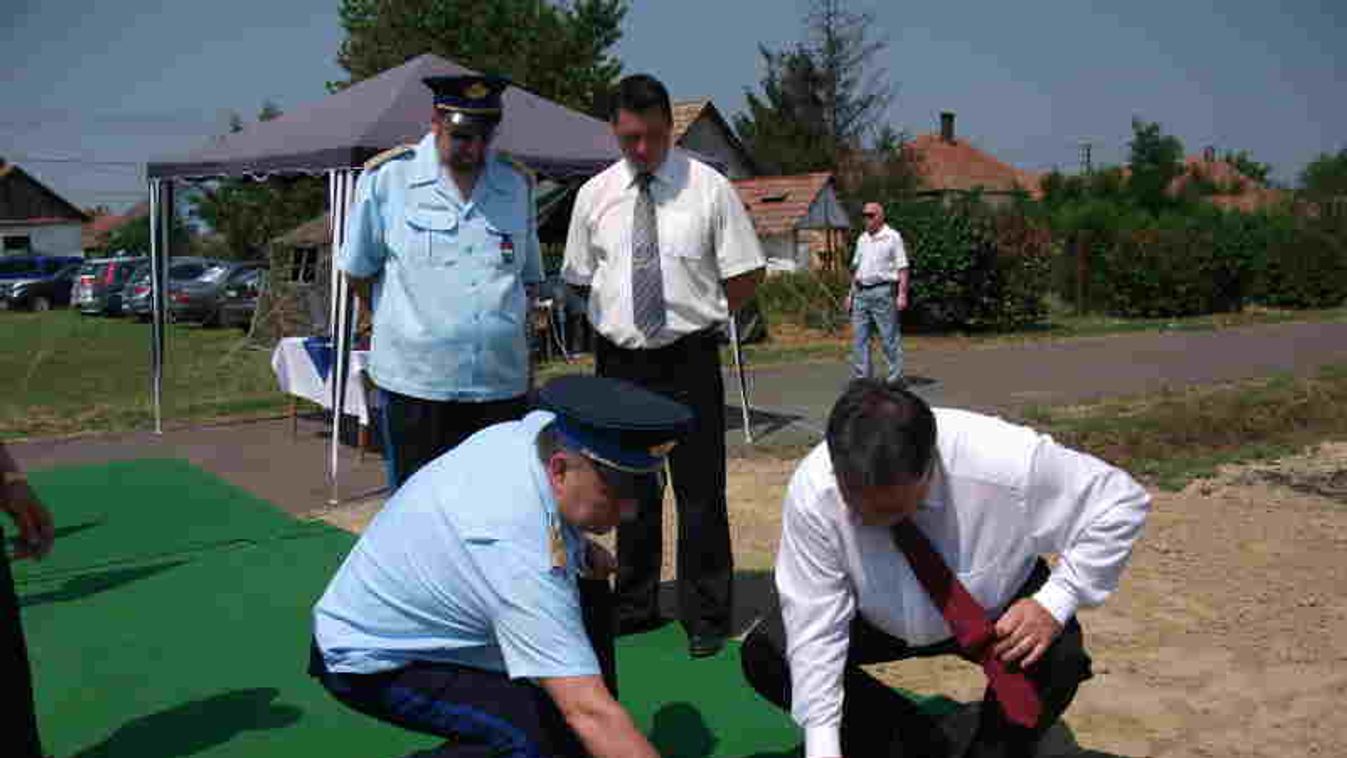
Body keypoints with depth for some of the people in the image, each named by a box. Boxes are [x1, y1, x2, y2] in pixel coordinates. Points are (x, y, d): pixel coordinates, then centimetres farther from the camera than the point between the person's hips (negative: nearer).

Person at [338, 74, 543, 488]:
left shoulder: (517, 184, 10)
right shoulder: (387, 177, -1)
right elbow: (358, 271, 9)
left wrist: (507, 329, 13)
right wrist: (401, 324, 12)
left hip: (502, 383, 3)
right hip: (415, 381, -3)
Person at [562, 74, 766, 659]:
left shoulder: (709, 188, -4)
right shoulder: (594, 195, 4)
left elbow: (746, 276, 0)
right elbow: (579, 280, 13)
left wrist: (697, 315, -3)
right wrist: (616, 320, 3)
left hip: (688, 361, -3)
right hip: (618, 362, 3)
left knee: (700, 491, 2)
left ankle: (706, 616, 18)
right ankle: (635, 605, 31)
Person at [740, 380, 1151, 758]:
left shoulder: (1007, 464, -35)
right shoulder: (811, 491, -31)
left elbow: (1121, 501, -20)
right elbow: (815, 629, -24)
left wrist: (1055, 603, -29)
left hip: (996, 614, -1)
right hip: (878, 618, 2)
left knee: (1059, 658, -31)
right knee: (764, 656, -17)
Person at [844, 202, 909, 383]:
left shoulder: (892, 237, -3)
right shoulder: (862, 239, 17)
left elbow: (902, 268, -8)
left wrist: (902, 294, -16)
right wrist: (851, 293, 16)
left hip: (883, 292, -6)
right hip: (861, 293, 7)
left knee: (890, 338, -2)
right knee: (859, 337, 5)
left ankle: (895, 378, 4)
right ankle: (861, 378, 10)